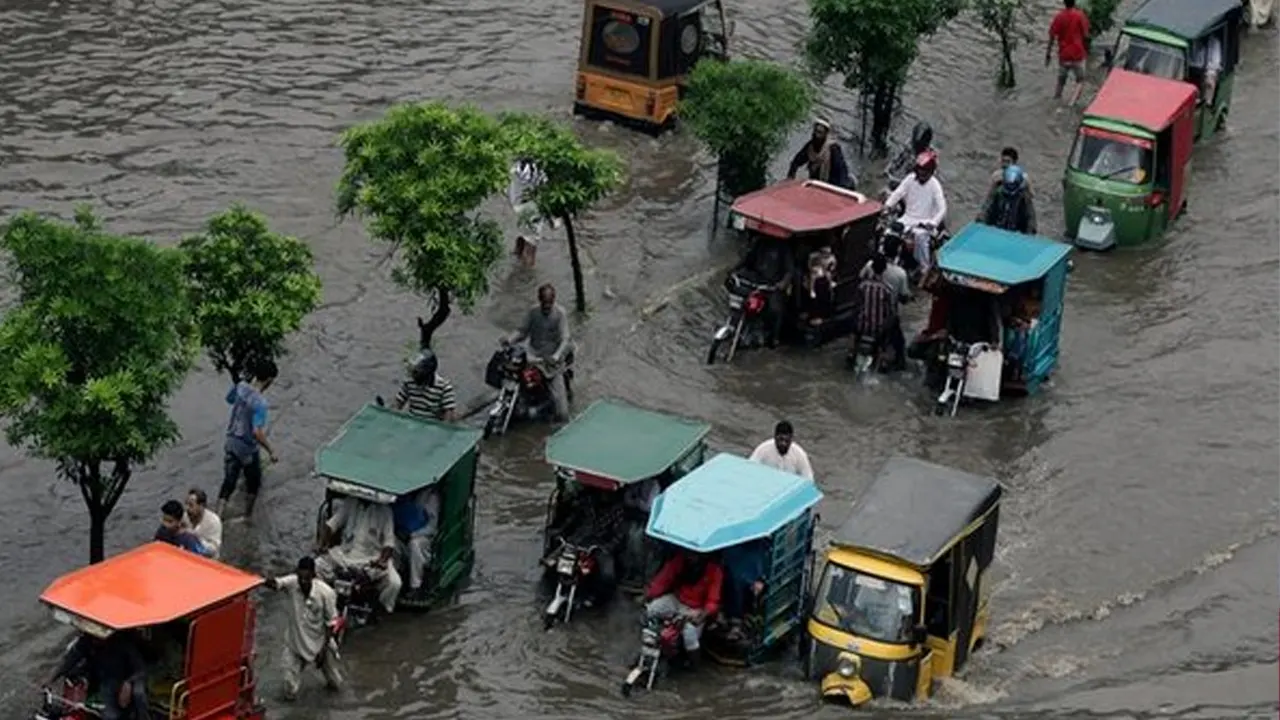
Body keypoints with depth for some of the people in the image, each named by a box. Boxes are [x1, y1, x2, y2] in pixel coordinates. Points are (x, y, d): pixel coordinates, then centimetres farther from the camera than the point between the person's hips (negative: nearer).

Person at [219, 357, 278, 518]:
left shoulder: (241, 387, -8)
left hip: (231, 443, 6)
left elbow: (229, 399, 16)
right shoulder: (260, 402, -30)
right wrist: (270, 451, -21)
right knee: (253, 483, 21)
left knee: (228, 482, 11)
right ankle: (247, 516, 37)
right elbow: (257, 433, -34)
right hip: (248, 449, -6)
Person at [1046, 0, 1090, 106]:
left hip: (1063, 55, 2)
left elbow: (1052, 37, -2)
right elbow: (1086, 35, -9)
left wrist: (1048, 55, 4)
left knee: (1061, 80, 18)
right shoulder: (1080, 15, -9)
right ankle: (1072, 104, -10)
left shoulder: (1059, 17, -3)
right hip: (1077, 54, -2)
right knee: (1080, 81, 9)